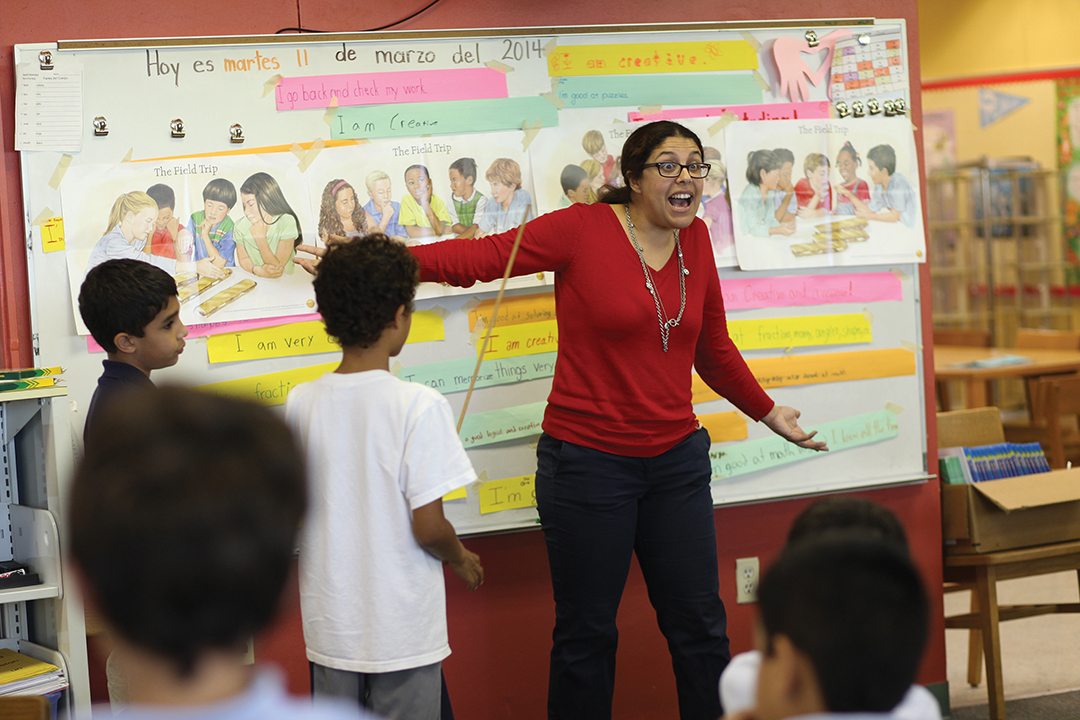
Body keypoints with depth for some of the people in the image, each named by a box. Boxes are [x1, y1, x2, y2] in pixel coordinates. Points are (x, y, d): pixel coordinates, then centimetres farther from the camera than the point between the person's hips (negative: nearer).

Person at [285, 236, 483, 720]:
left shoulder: (299, 404, -3)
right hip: (402, 632, -4)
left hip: (329, 623, 4)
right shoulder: (418, 405, -17)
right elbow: (427, 527, -16)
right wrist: (461, 559, 4)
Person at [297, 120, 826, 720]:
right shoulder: (583, 230, -9)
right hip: (588, 462, -4)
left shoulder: (695, 240, 6)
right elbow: (480, 257, -15)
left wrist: (767, 411, 28)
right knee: (586, 635, 6)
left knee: (700, 626, 8)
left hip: (676, 461, 5)